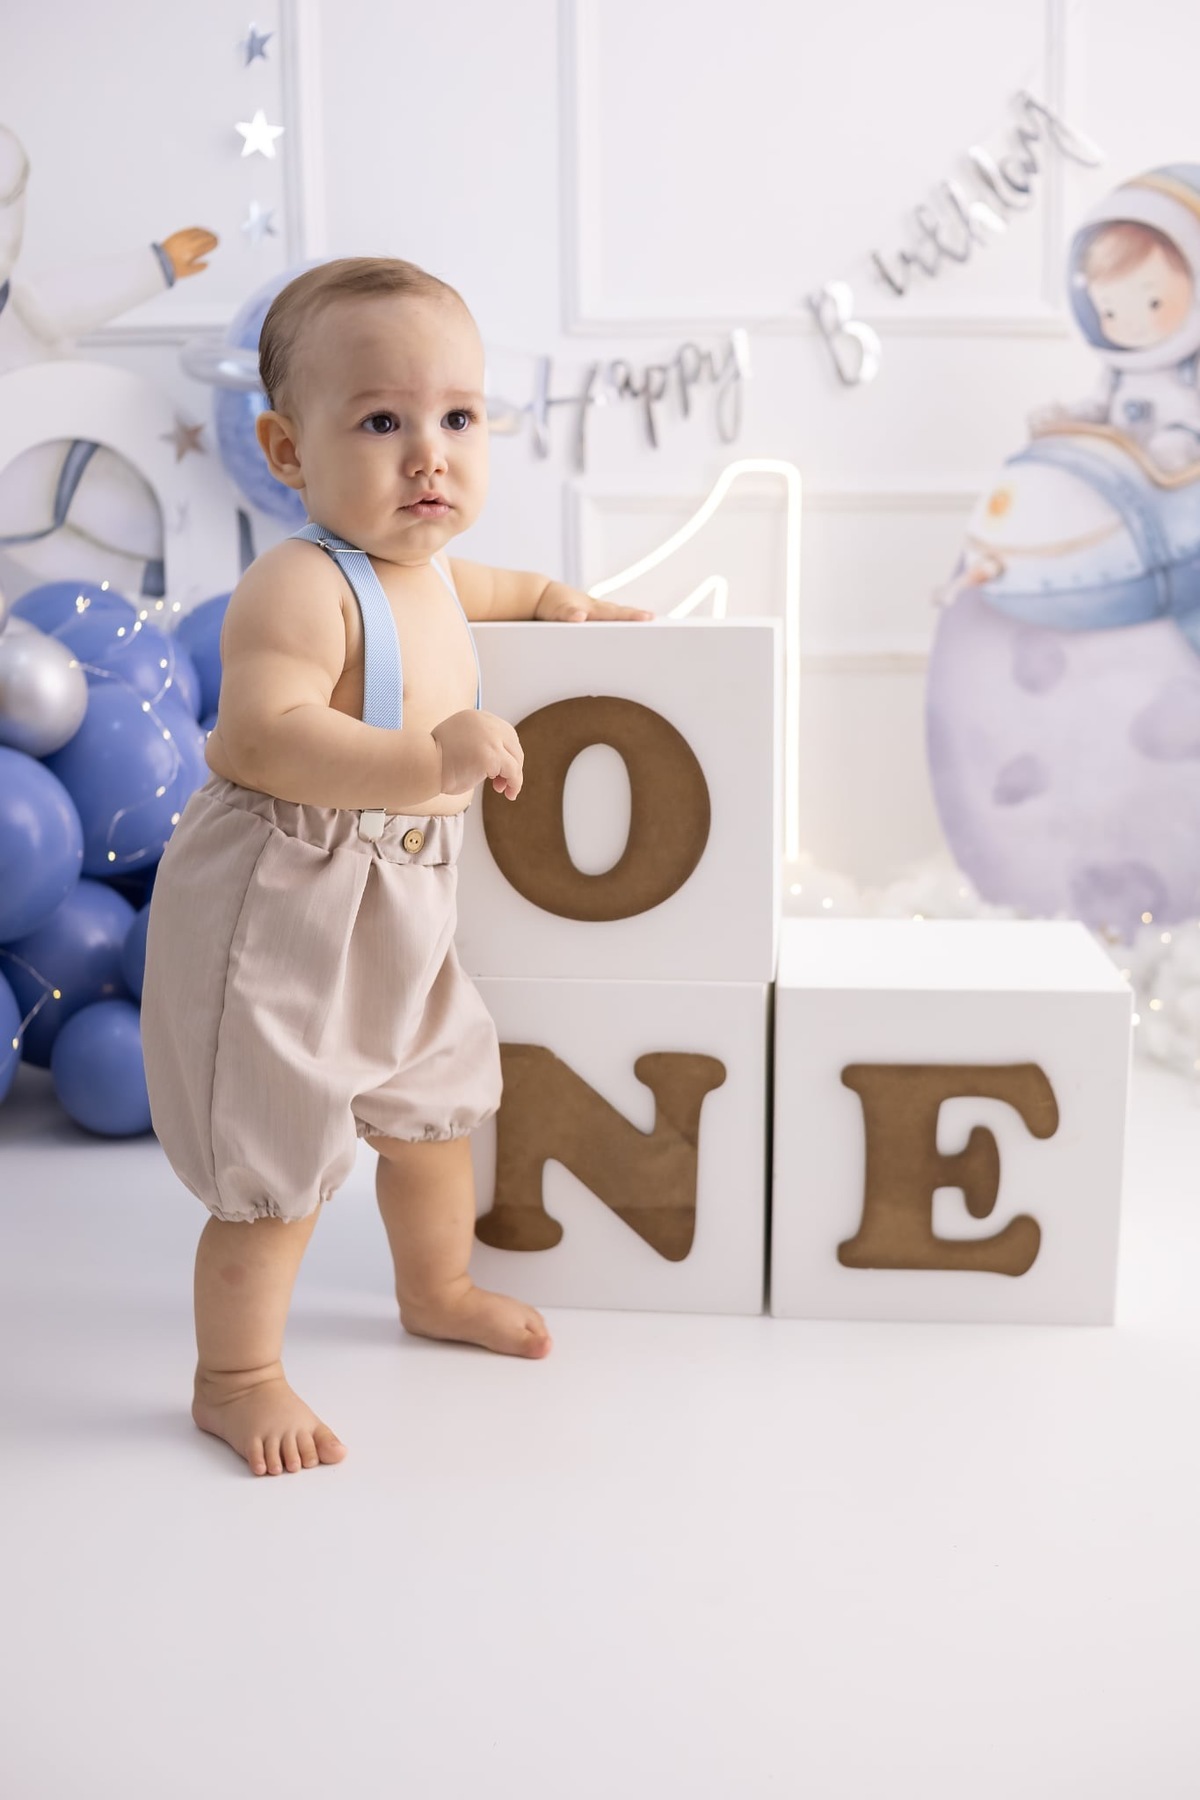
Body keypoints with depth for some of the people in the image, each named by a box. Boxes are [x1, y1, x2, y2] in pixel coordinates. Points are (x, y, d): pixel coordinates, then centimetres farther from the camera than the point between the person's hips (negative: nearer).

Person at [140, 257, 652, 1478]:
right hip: (276, 915, -9)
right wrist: (435, 756, -43)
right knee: (277, 1164, 1)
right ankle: (234, 1378, 23)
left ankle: (436, 1290, 50)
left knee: (434, 1108, 25)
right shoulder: (298, 587, -25)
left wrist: (553, 599, 21)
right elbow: (262, 739, -38)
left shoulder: (423, 571, 6)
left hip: (397, 915, 10)